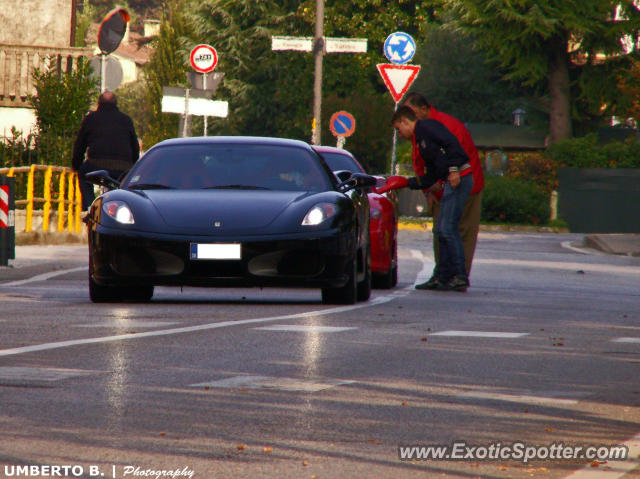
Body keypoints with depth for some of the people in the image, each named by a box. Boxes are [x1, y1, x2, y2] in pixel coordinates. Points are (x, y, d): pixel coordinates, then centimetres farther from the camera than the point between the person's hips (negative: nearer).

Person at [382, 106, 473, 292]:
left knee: (448, 229, -11)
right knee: (442, 230, 11)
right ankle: (443, 278, 14)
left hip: (459, 178, -10)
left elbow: (451, 143, -15)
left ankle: (460, 277, -11)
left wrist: (453, 169, -22)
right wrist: (405, 183, 29)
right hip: (451, 182, 10)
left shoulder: (425, 126, -1)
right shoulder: (420, 140, 27)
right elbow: (430, 178, 27)